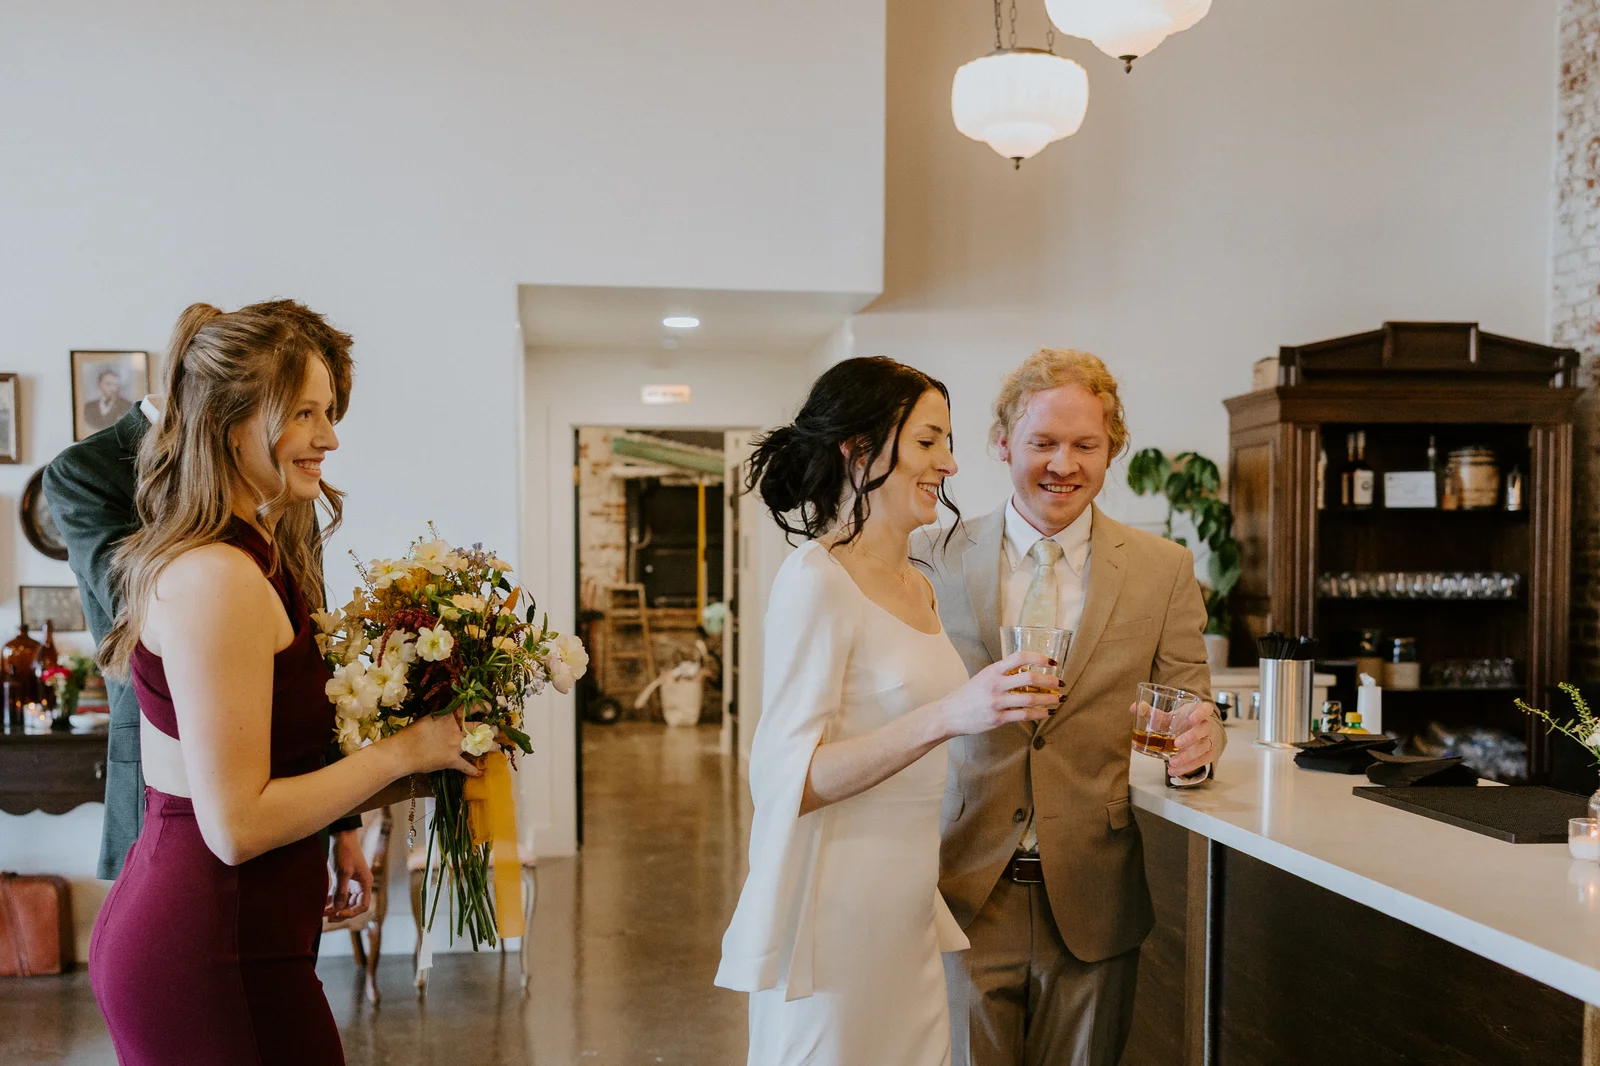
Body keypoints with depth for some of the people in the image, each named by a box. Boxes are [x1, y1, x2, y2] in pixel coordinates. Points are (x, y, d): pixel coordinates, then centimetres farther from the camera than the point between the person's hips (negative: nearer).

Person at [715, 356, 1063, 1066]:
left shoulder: (917, 587, 11)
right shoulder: (816, 580, -15)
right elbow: (784, 779, -23)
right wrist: (947, 717, -30)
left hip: (908, 913, 8)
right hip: (835, 919, -8)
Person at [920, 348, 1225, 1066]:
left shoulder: (1164, 569, 1)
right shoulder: (937, 559, 1)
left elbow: (1190, 709, 5)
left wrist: (1195, 744, -16)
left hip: (1092, 905, 1)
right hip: (967, 897, 0)